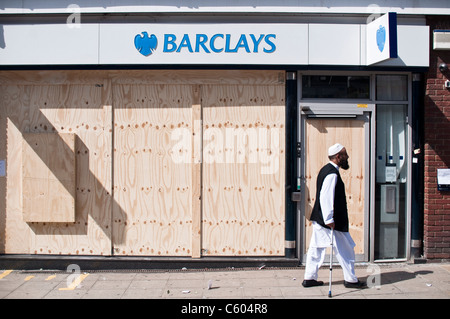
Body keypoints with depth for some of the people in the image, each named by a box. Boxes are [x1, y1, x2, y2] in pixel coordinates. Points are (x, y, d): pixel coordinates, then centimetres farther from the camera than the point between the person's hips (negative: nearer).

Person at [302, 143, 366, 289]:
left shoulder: (326, 170, 13)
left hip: (319, 218, 10)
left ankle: (309, 278, 17)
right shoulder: (332, 174, -19)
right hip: (329, 221, -10)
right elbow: (325, 197, -25)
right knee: (345, 249, 4)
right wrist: (329, 219, -24)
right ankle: (350, 279, 15)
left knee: (316, 248, 12)